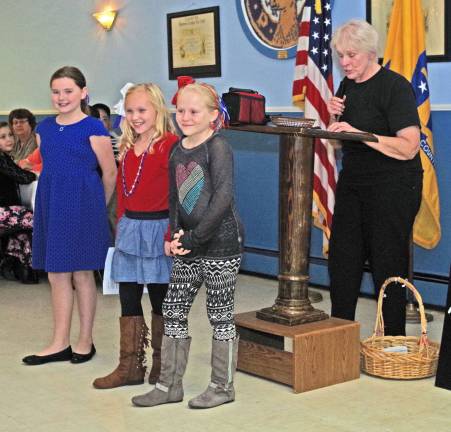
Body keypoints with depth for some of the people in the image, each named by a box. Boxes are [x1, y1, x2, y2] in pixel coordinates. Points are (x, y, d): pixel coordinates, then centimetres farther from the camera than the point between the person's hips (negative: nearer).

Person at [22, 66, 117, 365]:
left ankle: (86, 341, 15)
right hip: (51, 206, 5)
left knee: (82, 273, 3)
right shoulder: (44, 129, 9)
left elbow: (110, 174, -3)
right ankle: (60, 344, 15)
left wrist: (96, 206, 8)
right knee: (56, 274, 7)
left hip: (82, 206, -5)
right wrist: (58, 200, 13)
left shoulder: (93, 129, -8)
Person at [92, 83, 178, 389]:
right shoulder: (128, 147, 11)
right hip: (129, 229, 7)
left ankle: (162, 367, 19)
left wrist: (171, 235, -19)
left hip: (156, 229, -7)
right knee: (128, 298, 9)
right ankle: (130, 367, 18)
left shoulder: (170, 145, -12)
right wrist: (122, 227, 12)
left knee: (160, 299, 6)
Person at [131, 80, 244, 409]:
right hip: (188, 247, 7)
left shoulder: (218, 147, -11)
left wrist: (194, 237, -18)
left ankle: (223, 387, 17)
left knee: (220, 316, 3)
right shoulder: (177, 150, 10)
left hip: (221, 245, -7)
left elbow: (223, 198, -19)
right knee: (173, 312, 9)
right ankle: (170, 385, 20)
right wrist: (177, 235, -1)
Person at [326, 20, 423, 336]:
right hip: (353, 182, 8)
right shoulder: (347, 86, 12)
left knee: (387, 264, -3)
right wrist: (336, 117, 1)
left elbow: (408, 148, -21)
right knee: (342, 259, 7)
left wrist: (358, 132, -26)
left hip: (393, 187, -7)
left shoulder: (395, 86, -12)